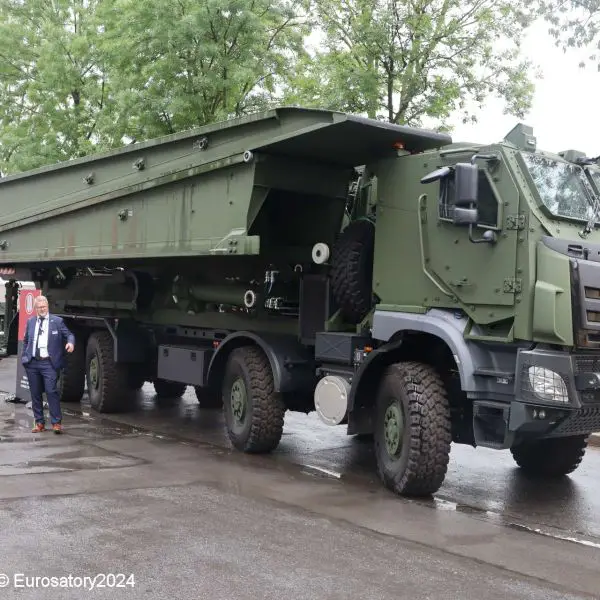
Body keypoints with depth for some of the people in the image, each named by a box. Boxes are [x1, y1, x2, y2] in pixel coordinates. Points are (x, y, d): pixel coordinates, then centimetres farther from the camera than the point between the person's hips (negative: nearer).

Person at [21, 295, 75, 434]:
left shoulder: (57, 321, 2)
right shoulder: (30, 321, 13)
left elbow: (69, 335, 2)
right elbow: (25, 340, 21)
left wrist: (70, 343, -20)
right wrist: (24, 356, 12)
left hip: (49, 363, -4)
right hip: (32, 363, 4)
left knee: (51, 392, -12)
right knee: (35, 394, 8)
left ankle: (56, 422, -6)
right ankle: (39, 422, 17)